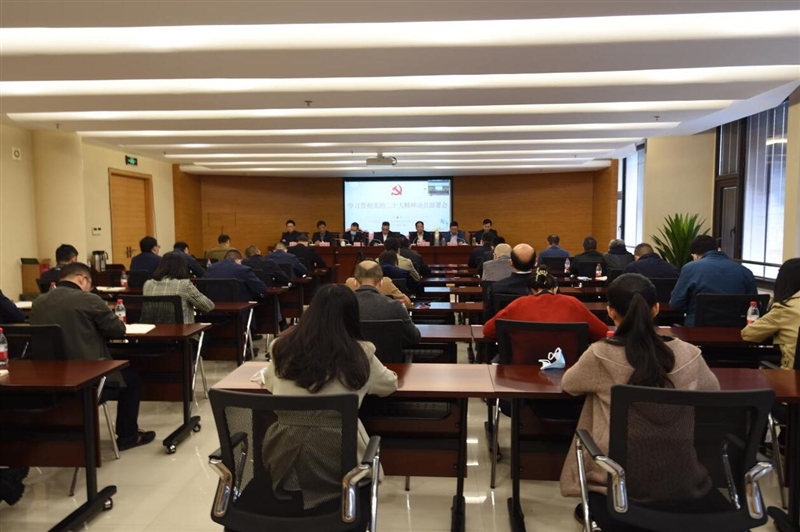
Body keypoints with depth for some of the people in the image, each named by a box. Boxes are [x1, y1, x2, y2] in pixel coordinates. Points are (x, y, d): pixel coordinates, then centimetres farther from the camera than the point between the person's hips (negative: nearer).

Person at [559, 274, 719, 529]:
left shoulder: (600, 354, -16)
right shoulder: (688, 354, -8)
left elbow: (568, 384, 5)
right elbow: (713, 391, 13)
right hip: (681, 481, 4)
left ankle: (595, 512, 26)